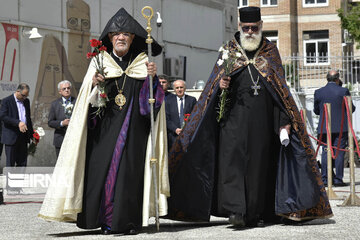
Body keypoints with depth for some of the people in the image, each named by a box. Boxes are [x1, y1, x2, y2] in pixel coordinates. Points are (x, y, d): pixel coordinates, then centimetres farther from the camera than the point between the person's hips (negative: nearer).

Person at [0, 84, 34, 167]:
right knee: (10, 163, -2)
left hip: (23, 137, 6)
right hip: (11, 137, -6)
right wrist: (18, 123, -28)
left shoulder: (26, 101, 13)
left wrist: (31, 134, 17)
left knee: (22, 163, 5)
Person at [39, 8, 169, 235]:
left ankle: (131, 220, 2)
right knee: (104, 167, -6)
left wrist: (153, 78, -13)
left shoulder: (142, 63, 11)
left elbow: (152, 99, 5)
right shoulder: (100, 62, 9)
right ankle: (106, 220, 1)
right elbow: (88, 100, 3)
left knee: (131, 169, -5)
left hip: (133, 129, 0)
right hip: (105, 128, 0)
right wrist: (94, 84, -17)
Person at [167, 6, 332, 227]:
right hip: (234, 115, -1)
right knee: (232, 157, -16)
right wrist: (220, 85, -14)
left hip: (262, 117, 1)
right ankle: (235, 210, -24)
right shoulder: (229, 50, 12)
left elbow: (281, 89, 10)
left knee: (259, 162, 0)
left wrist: (284, 121, 1)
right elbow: (216, 81, 11)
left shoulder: (270, 52, 12)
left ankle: (257, 214, 6)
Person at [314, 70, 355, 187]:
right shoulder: (343, 91, -5)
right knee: (339, 153, 0)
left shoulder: (318, 92, 1)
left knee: (325, 152, 6)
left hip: (324, 128, 2)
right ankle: (338, 179, -2)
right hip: (341, 127, -2)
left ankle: (325, 179, 4)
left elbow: (316, 110, 9)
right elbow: (351, 108, 1)